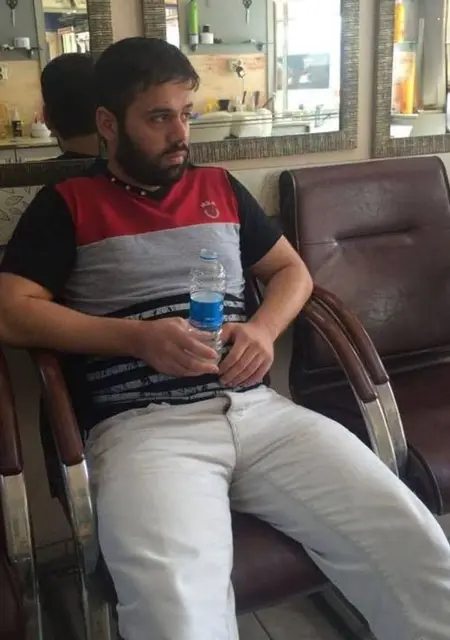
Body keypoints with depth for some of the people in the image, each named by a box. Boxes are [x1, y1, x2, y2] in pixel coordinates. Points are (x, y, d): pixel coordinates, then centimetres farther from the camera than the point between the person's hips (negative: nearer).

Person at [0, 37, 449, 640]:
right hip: (142, 426, -3)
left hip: (259, 410, 4)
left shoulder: (221, 188, 21)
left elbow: (292, 270, 25)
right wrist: (138, 337, -10)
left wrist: (263, 329, 2)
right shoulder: (67, 205, 10)